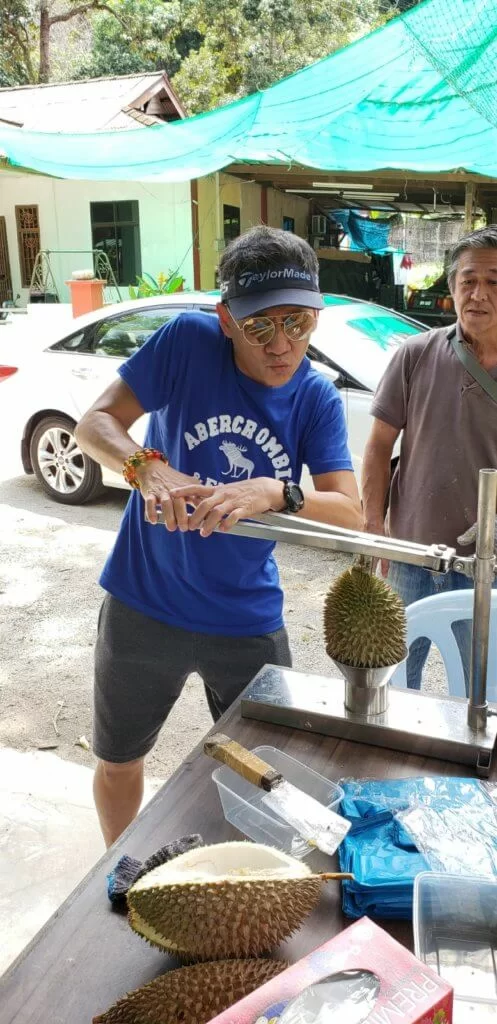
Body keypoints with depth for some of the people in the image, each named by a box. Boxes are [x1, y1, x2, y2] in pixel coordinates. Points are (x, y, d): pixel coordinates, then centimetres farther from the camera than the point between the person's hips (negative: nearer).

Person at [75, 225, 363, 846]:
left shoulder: (318, 399, -9)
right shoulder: (189, 341, -16)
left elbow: (351, 513, -18)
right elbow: (94, 423, -17)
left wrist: (272, 493, -38)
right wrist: (148, 467, -38)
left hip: (248, 617, 1)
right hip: (144, 606, -1)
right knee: (119, 761, 20)